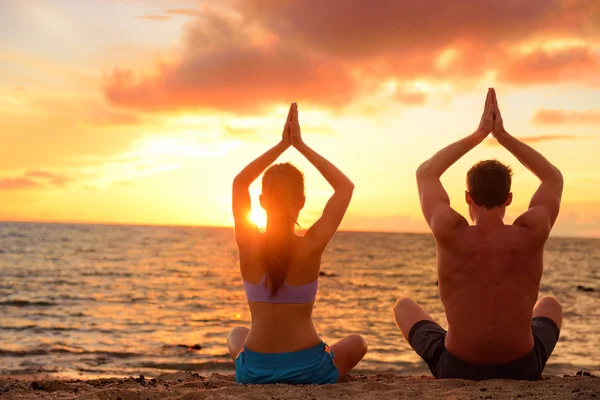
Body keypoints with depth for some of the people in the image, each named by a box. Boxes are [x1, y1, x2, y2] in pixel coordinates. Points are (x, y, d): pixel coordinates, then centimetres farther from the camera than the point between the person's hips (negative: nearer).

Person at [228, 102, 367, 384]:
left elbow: (239, 181, 8)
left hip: (253, 371, 2)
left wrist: (283, 144, 5)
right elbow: (345, 186, -2)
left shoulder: (248, 245, -10)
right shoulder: (311, 246, -15)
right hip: (308, 369, -2)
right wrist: (300, 145, -1)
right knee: (356, 343, 31)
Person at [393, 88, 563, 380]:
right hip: (522, 370, 2)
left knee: (404, 306, 27)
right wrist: (502, 135, 0)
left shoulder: (451, 235, -18)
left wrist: (478, 134, 1)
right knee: (550, 305, 34)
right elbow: (554, 178, 5)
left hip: (457, 370, -1)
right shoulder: (531, 235, -16)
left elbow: (425, 173, 1)